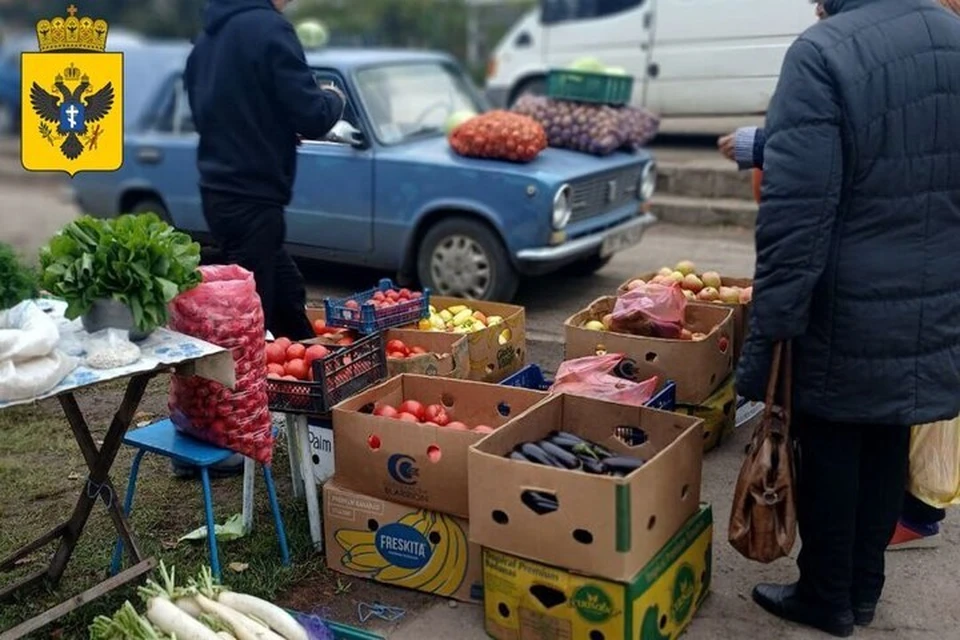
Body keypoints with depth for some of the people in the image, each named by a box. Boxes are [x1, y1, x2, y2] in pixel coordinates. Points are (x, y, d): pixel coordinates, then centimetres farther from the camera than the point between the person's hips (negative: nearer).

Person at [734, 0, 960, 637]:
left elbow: (795, 214, -22)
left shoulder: (823, 52, -18)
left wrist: (769, 329, -15)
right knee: (887, 450, 18)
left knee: (829, 456, 10)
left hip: (848, 315, -6)